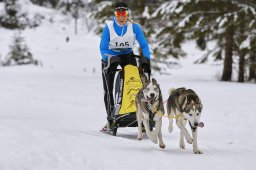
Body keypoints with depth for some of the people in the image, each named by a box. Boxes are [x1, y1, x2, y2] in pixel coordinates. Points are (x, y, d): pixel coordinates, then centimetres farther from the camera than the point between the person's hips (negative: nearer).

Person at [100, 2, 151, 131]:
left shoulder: (134, 27, -14)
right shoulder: (109, 27, -16)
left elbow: (144, 45, -9)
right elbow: (103, 48, -13)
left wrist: (146, 59, -24)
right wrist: (108, 60, -29)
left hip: (127, 56, 0)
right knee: (108, 90, -2)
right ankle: (110, 119, 5)